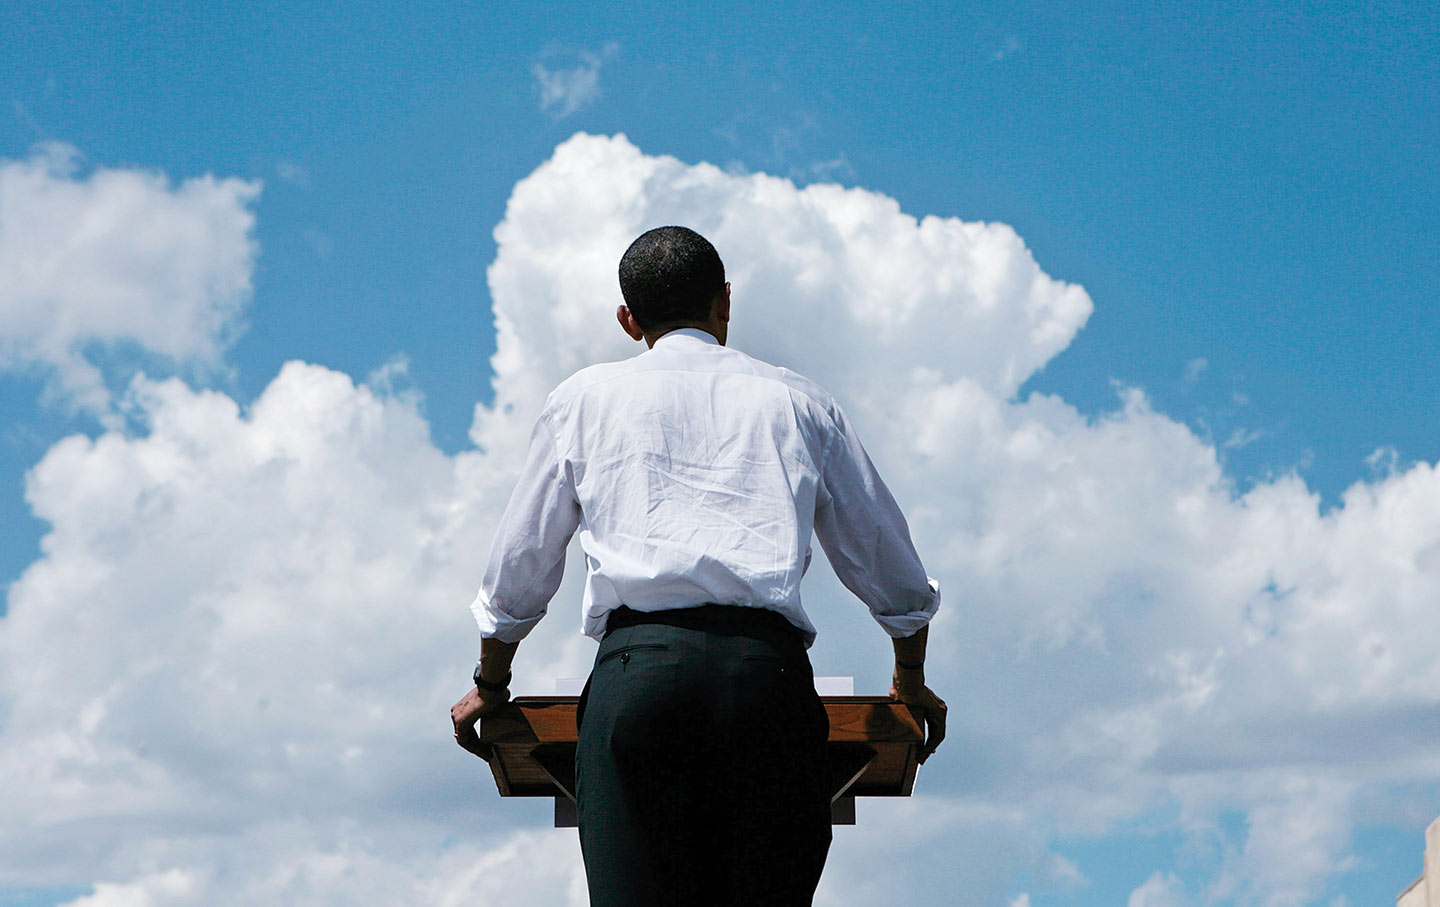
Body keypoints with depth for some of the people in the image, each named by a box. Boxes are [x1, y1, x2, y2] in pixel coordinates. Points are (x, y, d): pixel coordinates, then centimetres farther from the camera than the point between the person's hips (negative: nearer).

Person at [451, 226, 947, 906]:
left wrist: (490, 685, 41)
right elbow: (894, 576, 28)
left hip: (638, 667, -1)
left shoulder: (585, 398, 20)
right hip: (770, 666, 1)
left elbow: (518, 569, 25)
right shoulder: (798, 402, 22)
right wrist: (911, 682, 44)